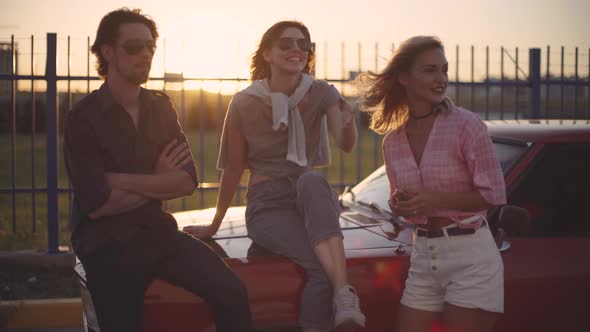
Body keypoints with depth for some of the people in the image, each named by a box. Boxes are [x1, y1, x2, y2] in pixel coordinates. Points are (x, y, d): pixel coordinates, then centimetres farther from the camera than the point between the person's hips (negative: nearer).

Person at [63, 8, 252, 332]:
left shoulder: (160, 107, 7)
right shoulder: (84, 117, -9)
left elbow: (187, 181, -3)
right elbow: (97, 204, -16)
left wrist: (121, 180, -13)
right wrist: (158, 182, -3)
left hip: (157, 232, 3)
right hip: (107, 244, -3)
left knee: (232, 293, -17)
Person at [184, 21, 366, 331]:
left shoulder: (322, 94, -3)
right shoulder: (244, 103, -5)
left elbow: (345, 144, -20)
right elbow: (234, 168, 5)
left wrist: (347, 120, -43)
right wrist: (215, 225, 10)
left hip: (310, 199, 1)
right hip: (266, 204, -1)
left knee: (312, 180, -38)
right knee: (321, 266, -33)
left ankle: (343, 293, -46)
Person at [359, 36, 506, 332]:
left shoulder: (466, 125, -11)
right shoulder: (392, 141, 5)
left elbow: (495, 195, -10)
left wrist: (436, 199, -21)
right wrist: (399, 205, -7)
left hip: (470, 255, -5)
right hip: (423, 256, 5)